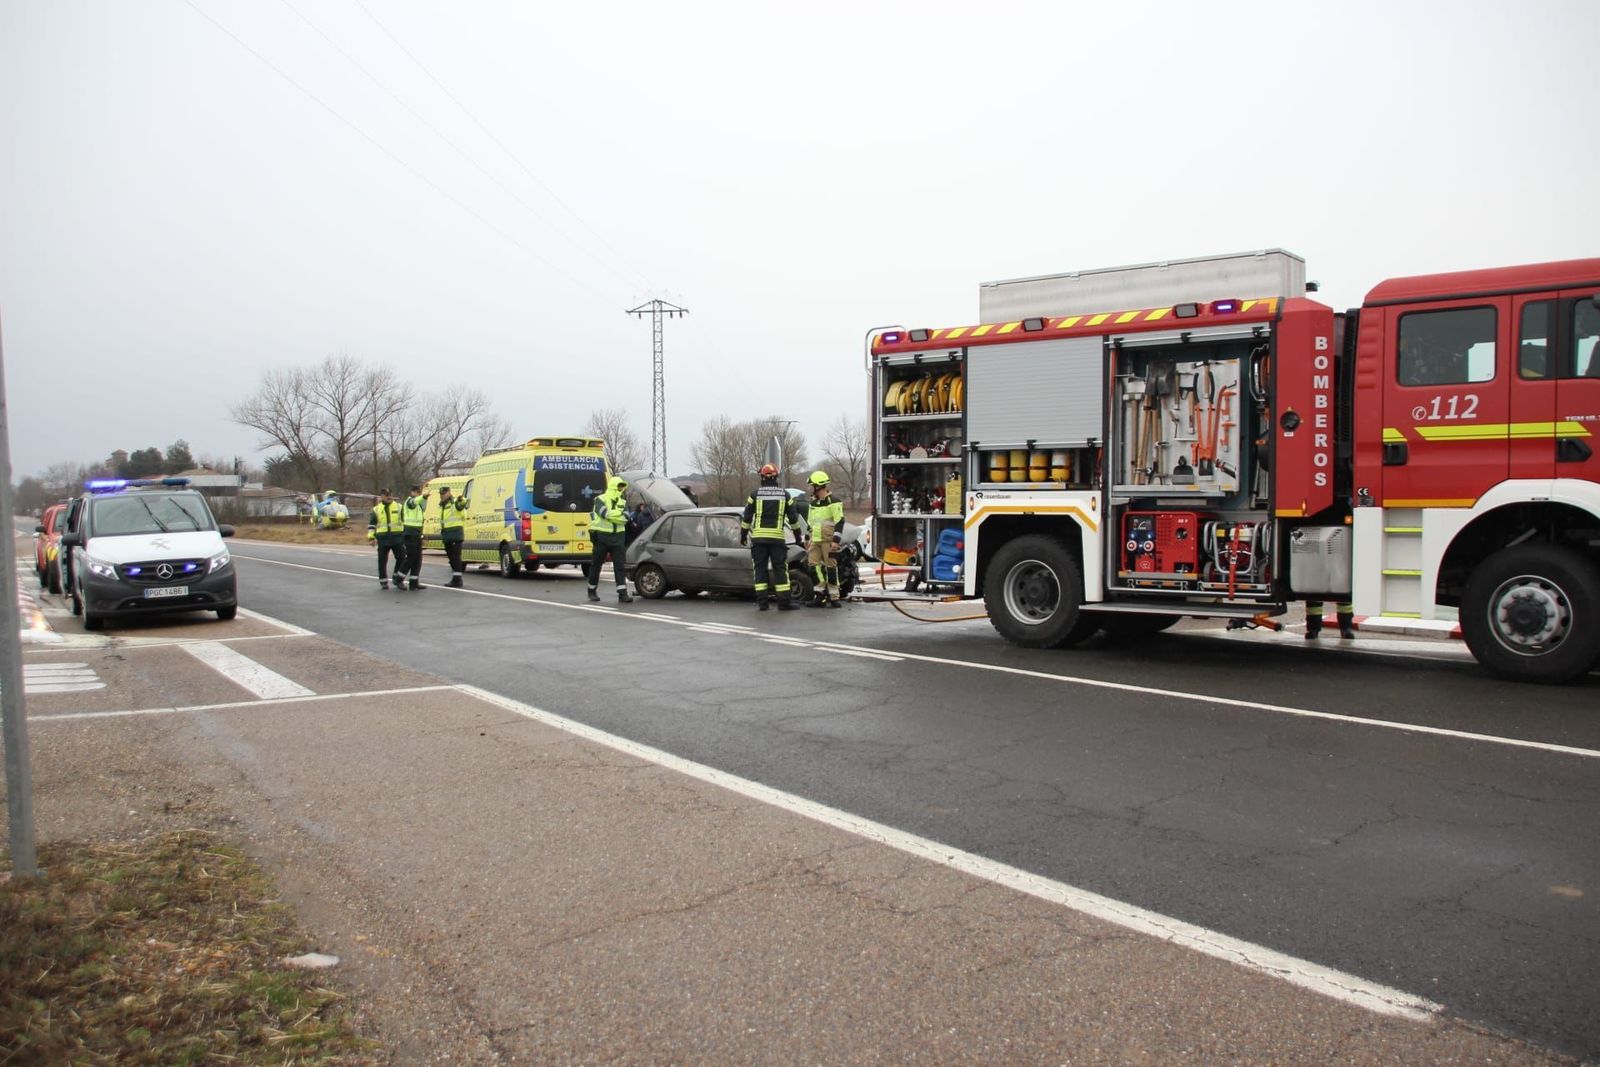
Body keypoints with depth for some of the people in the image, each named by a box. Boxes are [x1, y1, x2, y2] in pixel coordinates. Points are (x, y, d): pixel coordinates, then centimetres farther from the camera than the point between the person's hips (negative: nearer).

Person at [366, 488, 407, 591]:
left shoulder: (399, 507, 6)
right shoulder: (376, 509, 8)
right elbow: (371, 523, 12)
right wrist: (371, 536, 3)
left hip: (397, 538, 0)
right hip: (383, 539, 0)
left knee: (401, 558, -4)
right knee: (382, 561, 4)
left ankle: (398, 580, 10)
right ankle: (383, 582, 15)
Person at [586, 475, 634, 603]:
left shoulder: (623, 502, 11)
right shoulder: (600, 500, -3)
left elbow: (625, 518, -6)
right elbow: (605, 513, -21)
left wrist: (612, 515, -15)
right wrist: (620, 513, -11)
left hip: (618, 537, 4)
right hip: (602, 536, -4)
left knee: (619, 565, -4)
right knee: (596, 564, 7)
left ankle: (622, 594, -7)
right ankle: (592, 591, 22)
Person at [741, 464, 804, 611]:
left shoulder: (755, 494, 1)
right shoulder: (784, 494, 4)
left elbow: (747, 517, 3)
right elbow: (793, 517, 8)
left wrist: (743, 534, 13)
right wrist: (797, 535, 19)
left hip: (758, 537, 0)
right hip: (777, 537, 0)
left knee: (760, 568, 6)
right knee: (780, 569, 3)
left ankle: (762, 601, 2)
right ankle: (784, 602, 0)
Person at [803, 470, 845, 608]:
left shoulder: (833, 502, -9)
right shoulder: (813, 502, 17)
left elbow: (840, 521, -14)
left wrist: (836, 540, -20)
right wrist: (809, 538, 23)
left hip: (828, 540, -8)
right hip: (815, 540, 8)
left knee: (831, 567, -4)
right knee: (814, 566, 1)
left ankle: (834, 597, 2)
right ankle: (820, 596, 5)